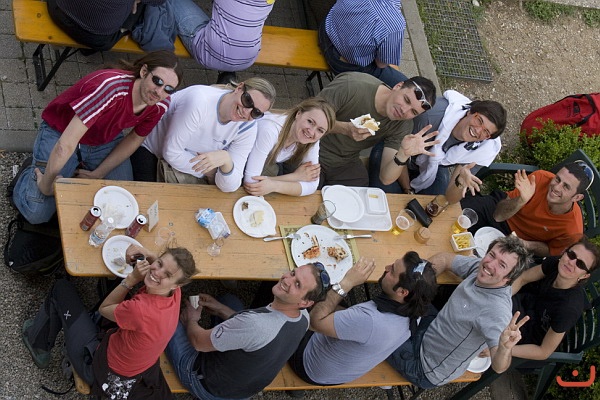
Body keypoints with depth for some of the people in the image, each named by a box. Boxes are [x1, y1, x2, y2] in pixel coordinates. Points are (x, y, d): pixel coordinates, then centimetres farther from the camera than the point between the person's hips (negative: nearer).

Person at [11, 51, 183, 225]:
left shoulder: (160, 105, -20)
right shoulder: (110, 87, -41)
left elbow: (135, 138, 0)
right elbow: (65, 146, -37)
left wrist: (98, 174, -6)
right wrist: (46, 184, -26)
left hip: (106, 142, 5)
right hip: (60, 133, -5)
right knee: (37, 215, -11)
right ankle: (30, 173, 22)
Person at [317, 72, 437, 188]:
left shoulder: (403, 125, -11)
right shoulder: (352, 85, -24)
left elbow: (386, 178, -14)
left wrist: (403, 155, -35)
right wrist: (345, 128, -40)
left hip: (346, 164, 5)